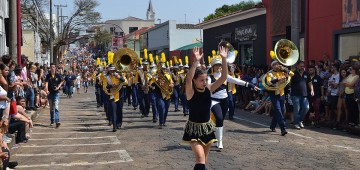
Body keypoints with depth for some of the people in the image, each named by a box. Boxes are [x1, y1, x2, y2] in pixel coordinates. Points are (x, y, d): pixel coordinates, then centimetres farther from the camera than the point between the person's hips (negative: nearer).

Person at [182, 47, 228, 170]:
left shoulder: (209, 89, -2)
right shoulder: (191, 91, -14)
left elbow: (223, 77, -10)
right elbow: (188, 80, -36)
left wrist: (224, 59, -21)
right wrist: (196, 61, -46)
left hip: (207, 127, 5)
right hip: (194, 128, -5)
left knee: (203, 160, 13)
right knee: (200, 159, -18)